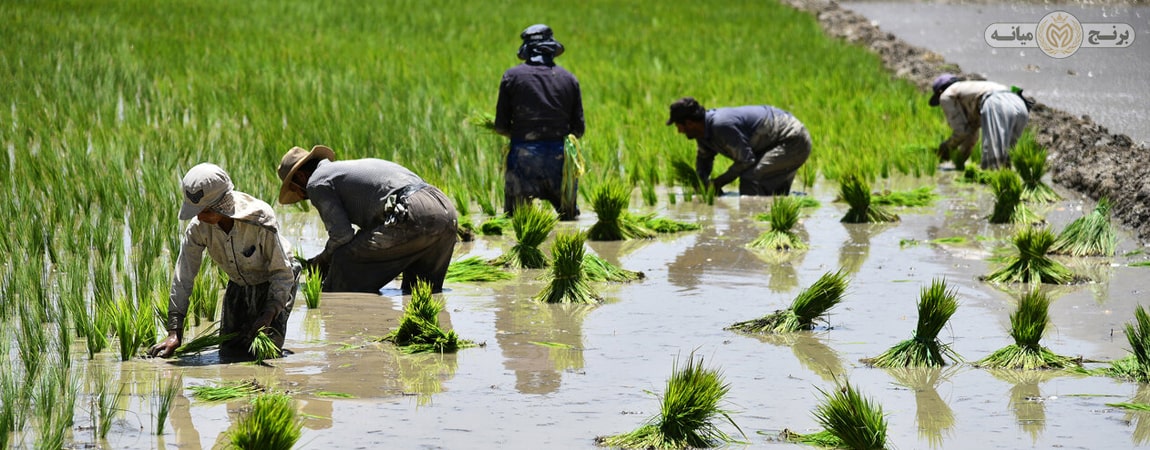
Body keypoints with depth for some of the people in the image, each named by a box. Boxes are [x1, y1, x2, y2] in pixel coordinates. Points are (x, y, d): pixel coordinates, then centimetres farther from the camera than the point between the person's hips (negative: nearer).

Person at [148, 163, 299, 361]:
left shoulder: (260, 221, -36)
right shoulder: (198, 227, -24)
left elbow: (282, 273, -25)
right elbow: (183, 278, -20)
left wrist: (269, 314, -37)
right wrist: (174, 333, -26)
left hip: (274, 283, -4)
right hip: (239, 284, 4)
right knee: (229, 352, -1)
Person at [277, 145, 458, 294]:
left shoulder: (317, 182, 7)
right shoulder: (351, 166, 36)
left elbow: (342, 235, -2)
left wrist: (323, 261, 17)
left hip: (412, 216, -9)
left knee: (345, 263, 1)